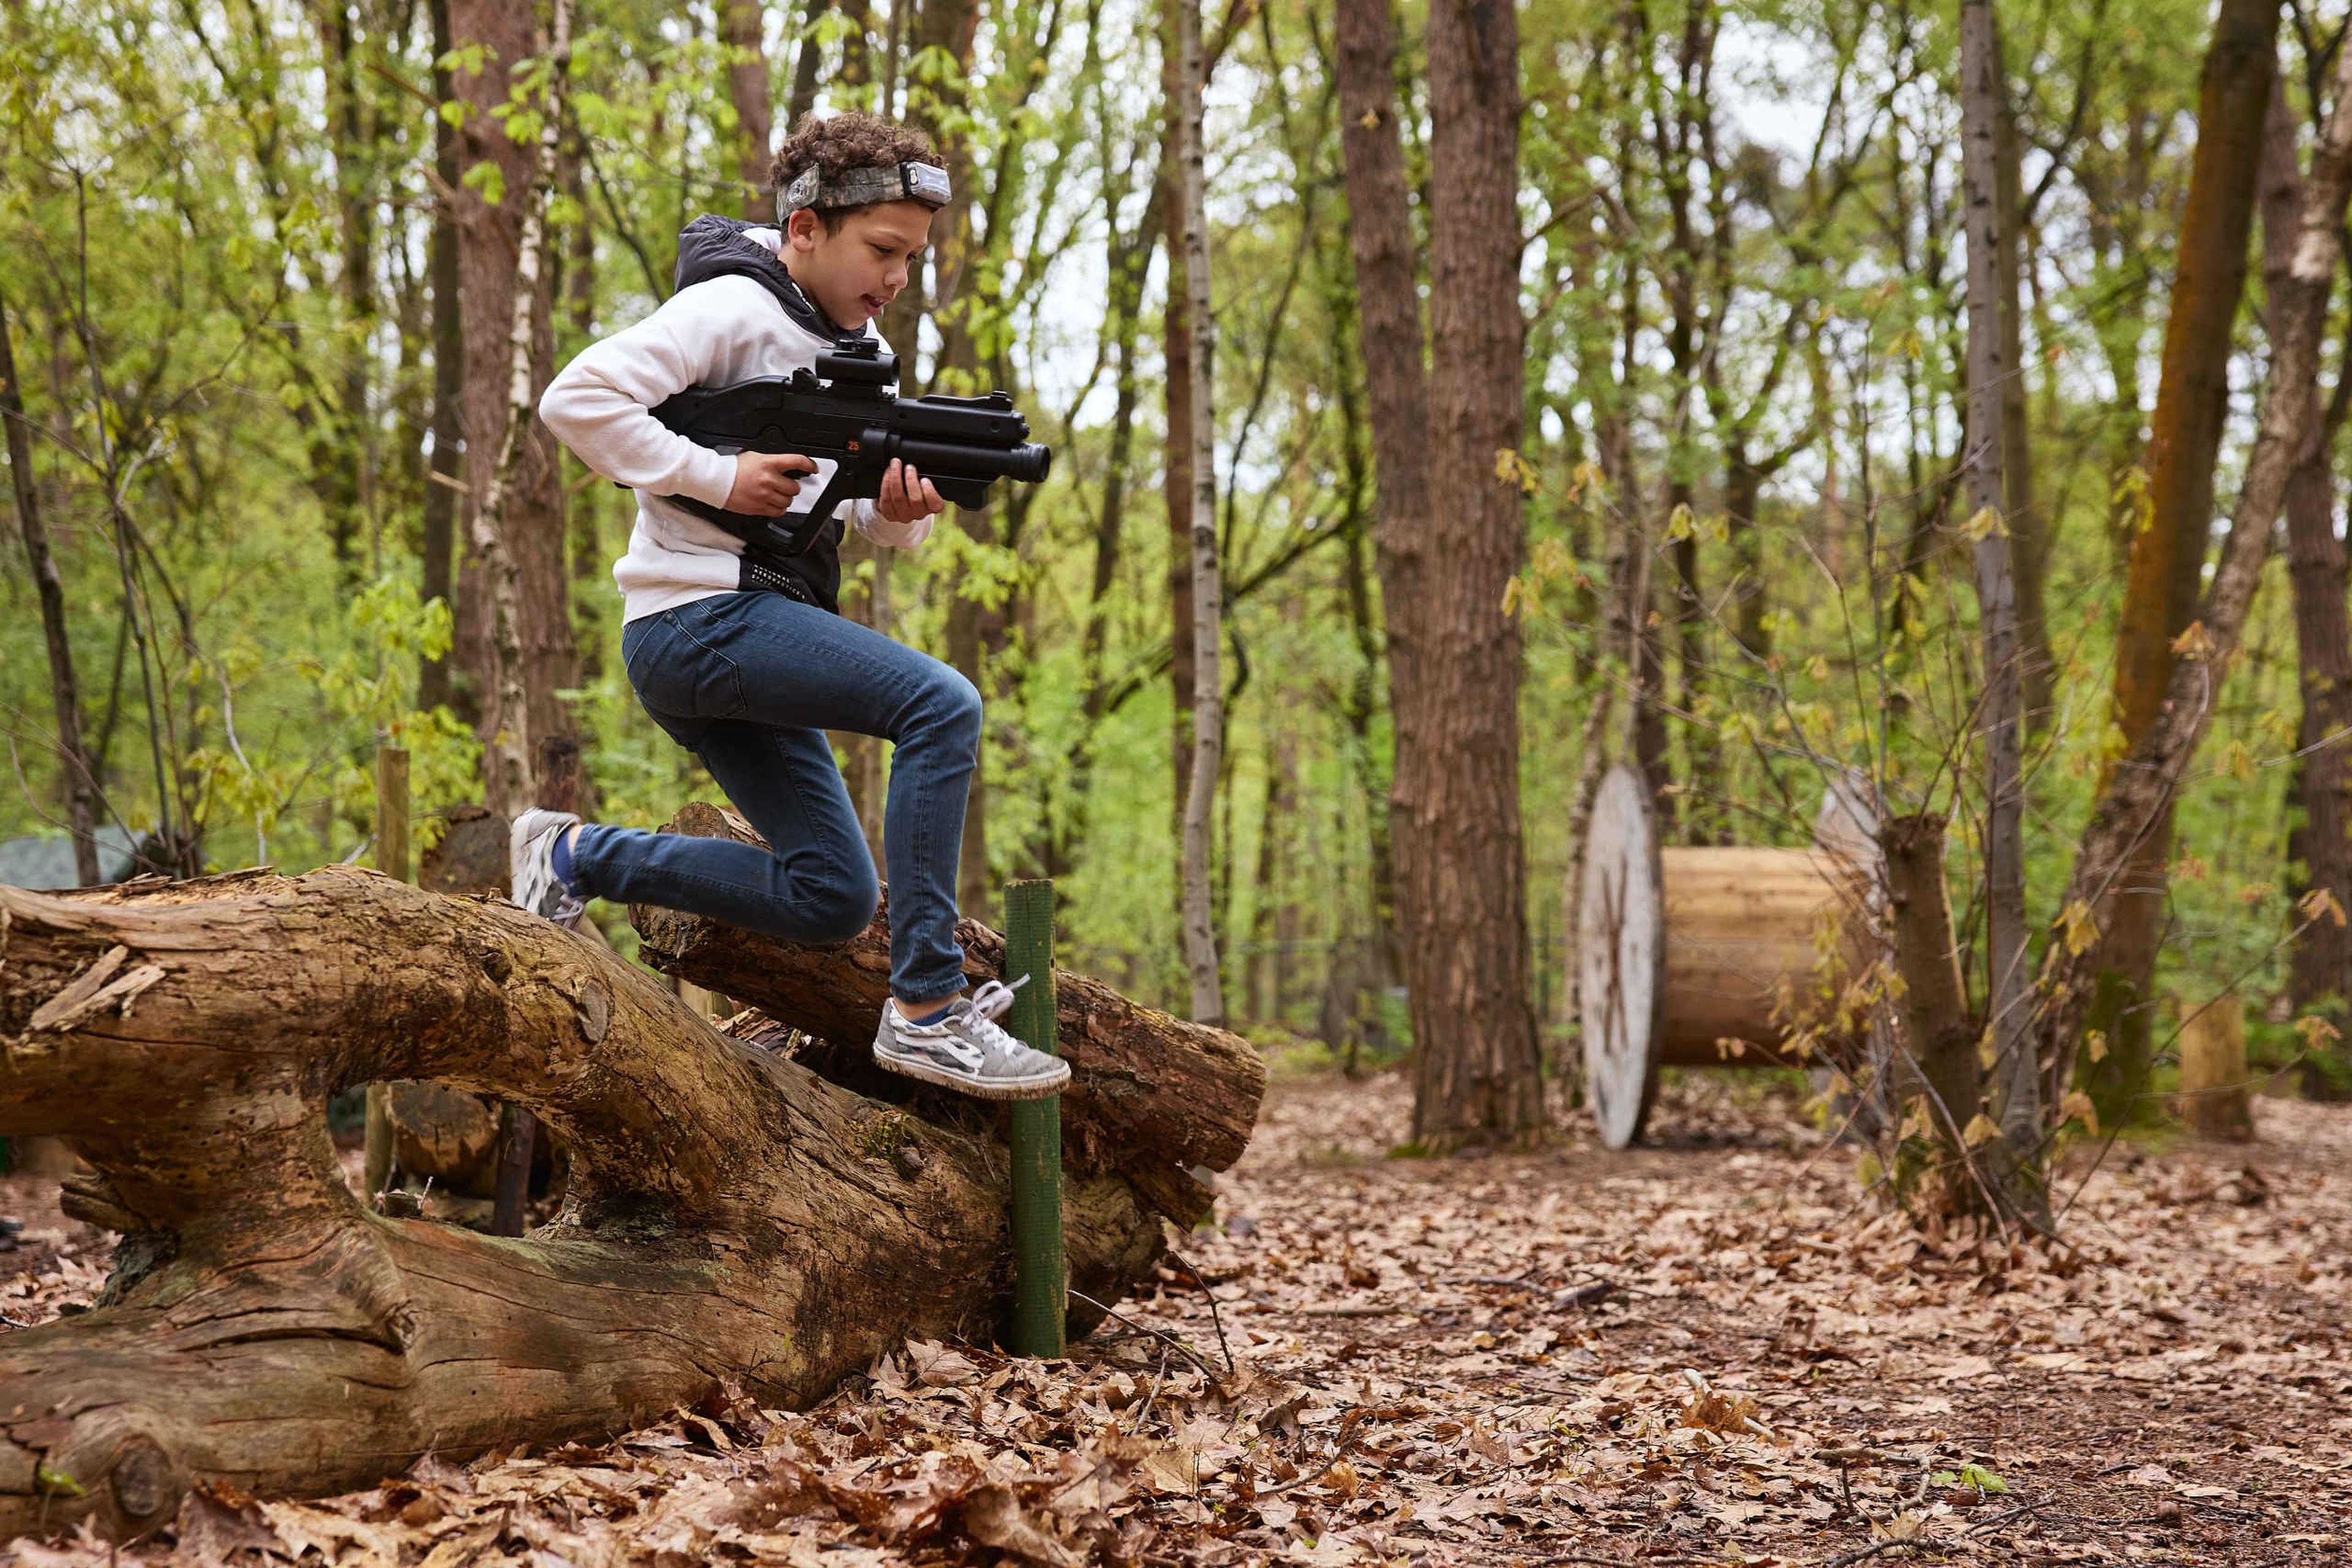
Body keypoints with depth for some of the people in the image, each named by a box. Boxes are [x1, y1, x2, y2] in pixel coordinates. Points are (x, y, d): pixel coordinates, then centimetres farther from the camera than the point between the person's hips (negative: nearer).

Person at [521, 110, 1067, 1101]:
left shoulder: (858, 347, 16)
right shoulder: (732, 308, -10)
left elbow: (875, 518, 18)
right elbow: (576, 399, -20)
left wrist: (901, 514, -6)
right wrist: (719, 478, -21)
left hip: (759, 629, 9)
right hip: (696, 617, -9)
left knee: (831, 900, 6)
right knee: (942, 705, -24)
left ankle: (576, 858, 16)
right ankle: (927, 1010, -22)